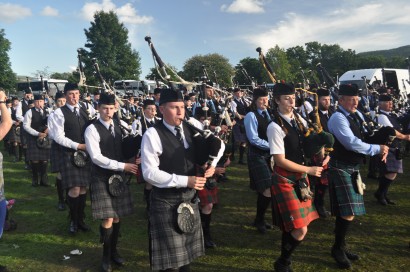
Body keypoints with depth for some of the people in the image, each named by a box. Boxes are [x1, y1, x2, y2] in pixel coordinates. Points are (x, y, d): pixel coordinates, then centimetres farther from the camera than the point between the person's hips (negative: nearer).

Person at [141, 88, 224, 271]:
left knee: (187, 249, 21)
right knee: (170, 257, 4)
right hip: (166, 202, -5)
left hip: (190, 197, 6)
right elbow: (149, 173, -20)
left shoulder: (192, 126, 0)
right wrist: (184, 180, -22)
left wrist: (211, 163, -7)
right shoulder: (152, 135, -16)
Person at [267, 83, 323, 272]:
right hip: (285, 180, -7)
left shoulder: (299, 120, 5)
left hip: (301, 178, 7)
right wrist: (309, 170, -14)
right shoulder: (275, 127, -18)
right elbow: (280, 160, -19)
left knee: (291, 227, 17)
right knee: (300, 230, -8)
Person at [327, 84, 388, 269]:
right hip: (341, 169, -9)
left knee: (347, 212, 16)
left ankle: (342, 245, 31)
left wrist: (380, 148, -5)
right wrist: (378, 149, -17)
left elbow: (366, 137, 14)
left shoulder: (357, 115, 11)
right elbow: (352, 143, -26)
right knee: (347, 214, -8)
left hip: (353, 169, 9)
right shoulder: (338, 118, -18)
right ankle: (338, 248, 12)